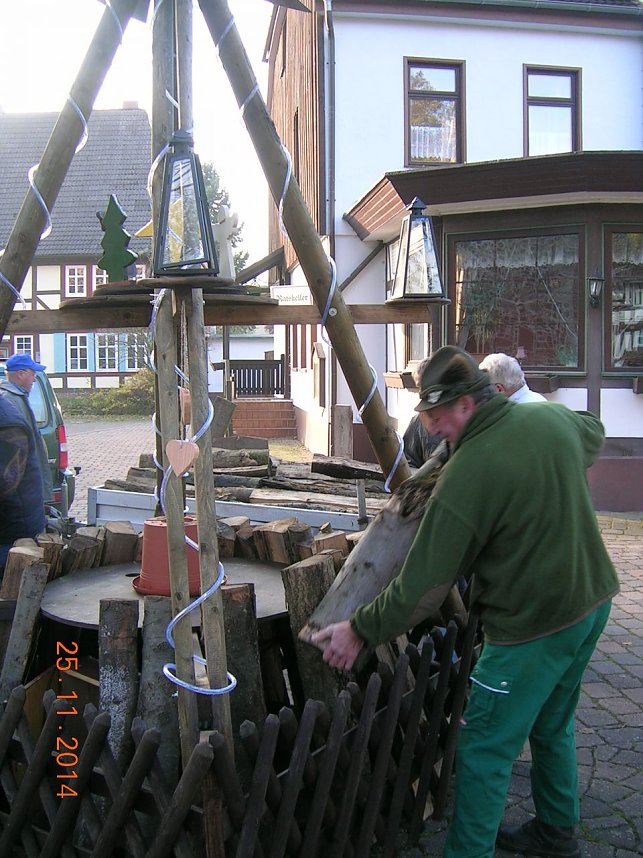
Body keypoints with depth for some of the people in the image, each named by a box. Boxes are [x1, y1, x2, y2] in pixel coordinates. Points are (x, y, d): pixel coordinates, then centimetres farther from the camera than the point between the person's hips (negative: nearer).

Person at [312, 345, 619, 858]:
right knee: (552, 727, 27)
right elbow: (594, 434, 23)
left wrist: (360, 632, -11)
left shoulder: (467, 474, -25)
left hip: (533, 624, -9)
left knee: (484, 751, 5)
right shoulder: (551, 418, -4)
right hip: (593, 602, 9)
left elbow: (424, 584, -22)